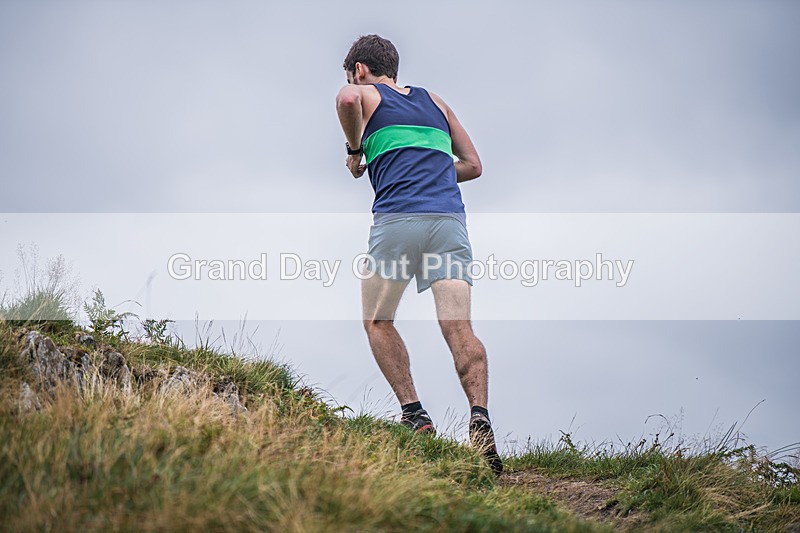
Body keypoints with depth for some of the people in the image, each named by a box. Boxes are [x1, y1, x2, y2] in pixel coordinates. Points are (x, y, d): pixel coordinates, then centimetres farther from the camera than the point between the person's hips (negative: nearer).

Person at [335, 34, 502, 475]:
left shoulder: (364, 94, 15)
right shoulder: (433, 101, 29)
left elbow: (348, 99, -12)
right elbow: (472, 165, 28)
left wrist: (354, 150, 4)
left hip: (397, 219, -3)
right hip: (450, 218, 3)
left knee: (377, 322, 15)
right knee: (459, 327, -6)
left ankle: (414, 415, 3)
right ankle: (479, 416, -27)